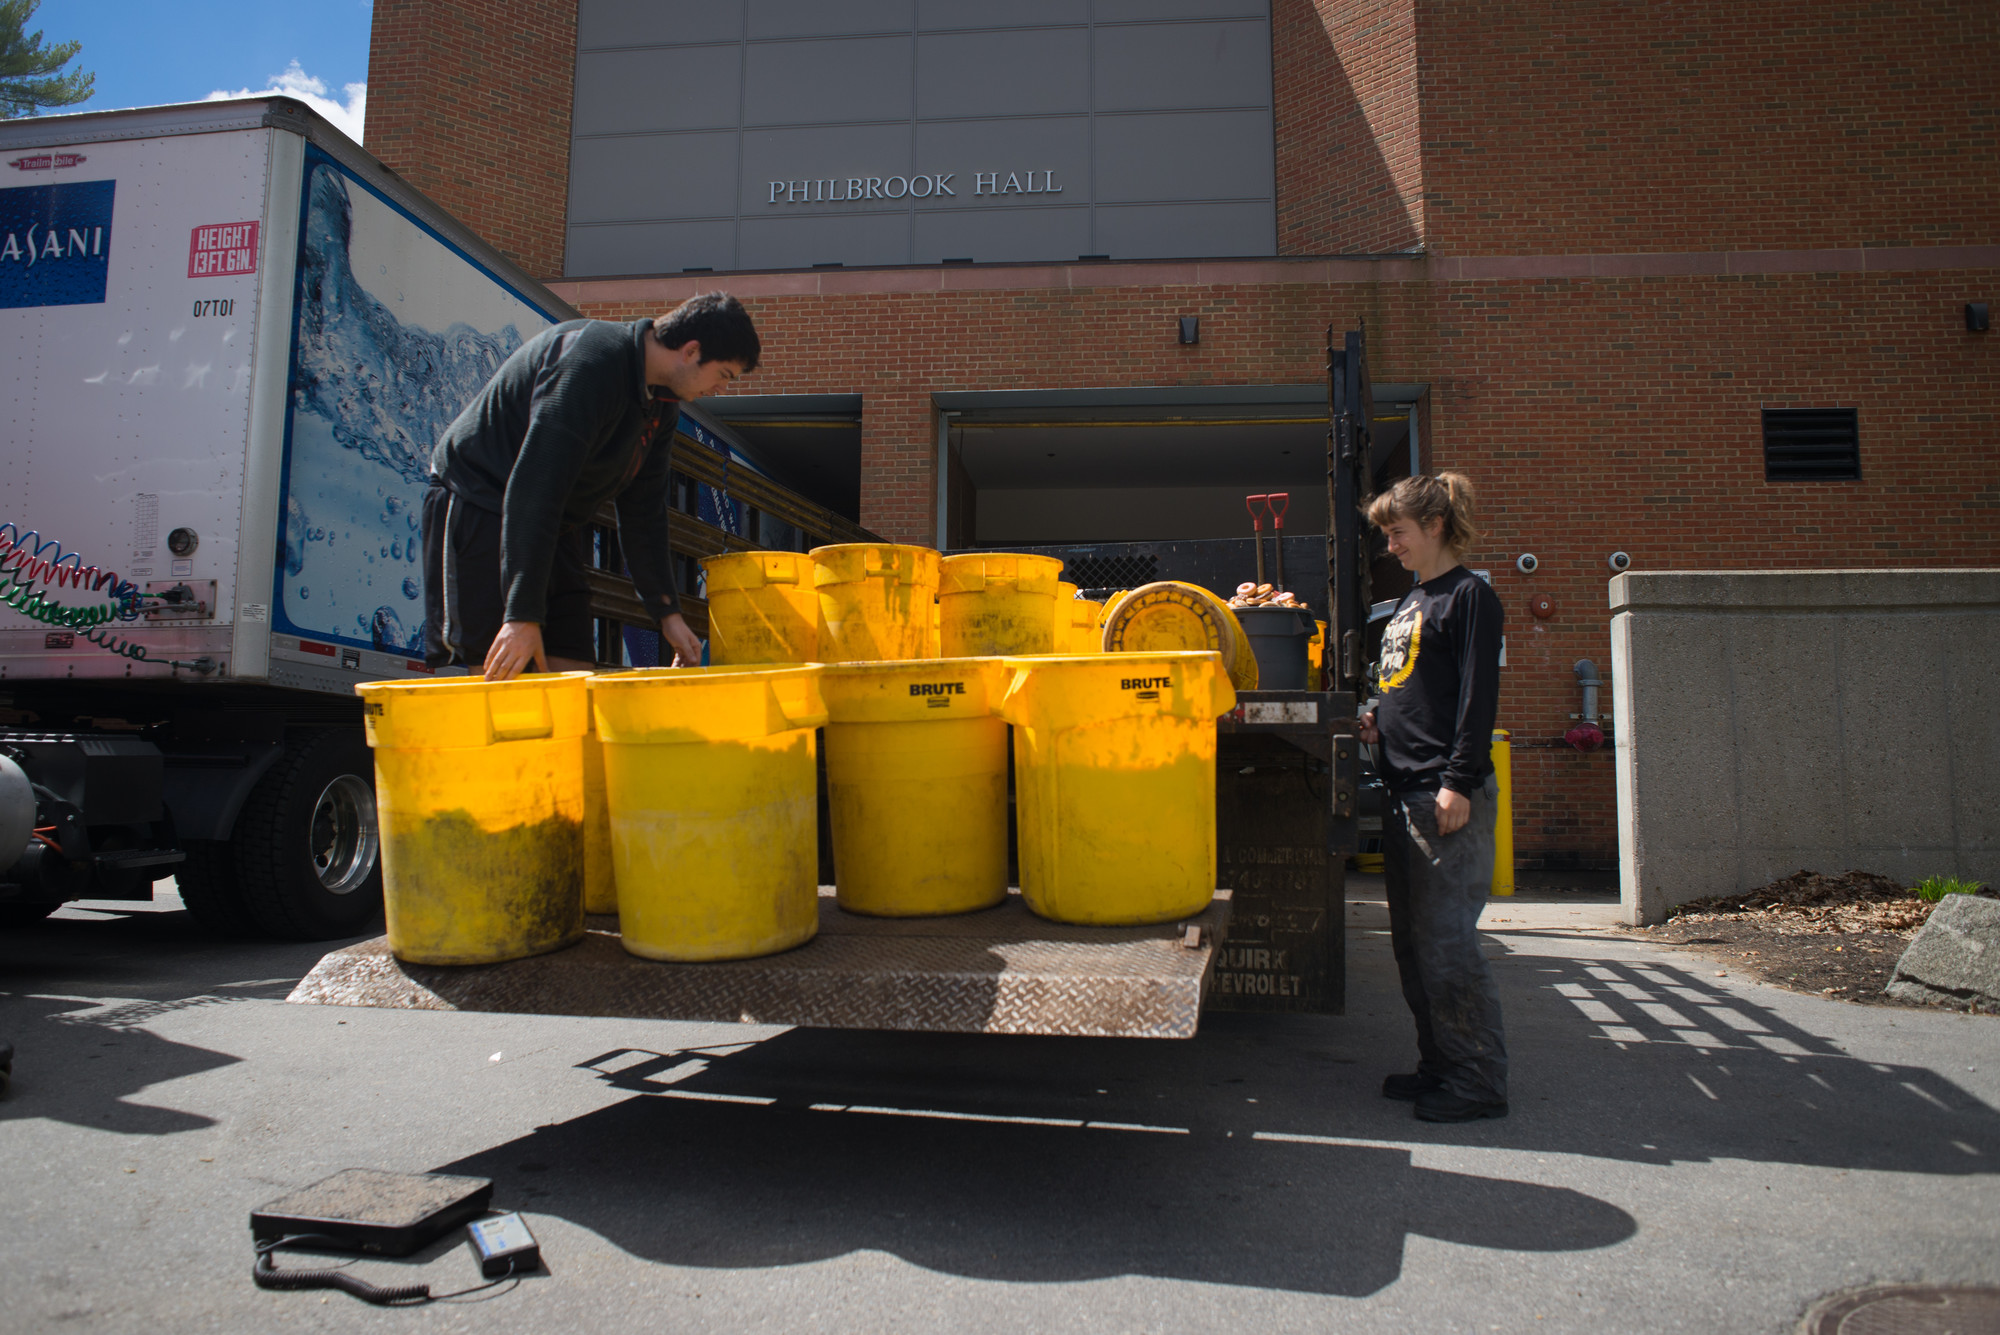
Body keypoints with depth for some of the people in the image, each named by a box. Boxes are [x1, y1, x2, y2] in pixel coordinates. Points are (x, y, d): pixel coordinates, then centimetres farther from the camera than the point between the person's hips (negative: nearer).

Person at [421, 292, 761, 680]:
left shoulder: (662, 401, 3)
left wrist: (668, 612, 6)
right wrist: (523, 615, -35)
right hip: (479, 505, -9)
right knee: (503, 676, -14)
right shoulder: (589, 362, -26)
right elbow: (532, 490, -32)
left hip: (554, 527, 9)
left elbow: (643, 511, 10)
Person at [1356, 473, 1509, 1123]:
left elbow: (1478, 696, -14)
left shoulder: (1469, 595, -6)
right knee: (1411, 940, 12)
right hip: (1404, 791, 9)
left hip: (1449, 796, -9)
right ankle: (1440, 1064, 23)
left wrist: (1459, 782, -19)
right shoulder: (1408, 603, 19)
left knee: (1446, 941, -6)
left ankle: (1480, 1080, 6)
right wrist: (1379, 721, 8)